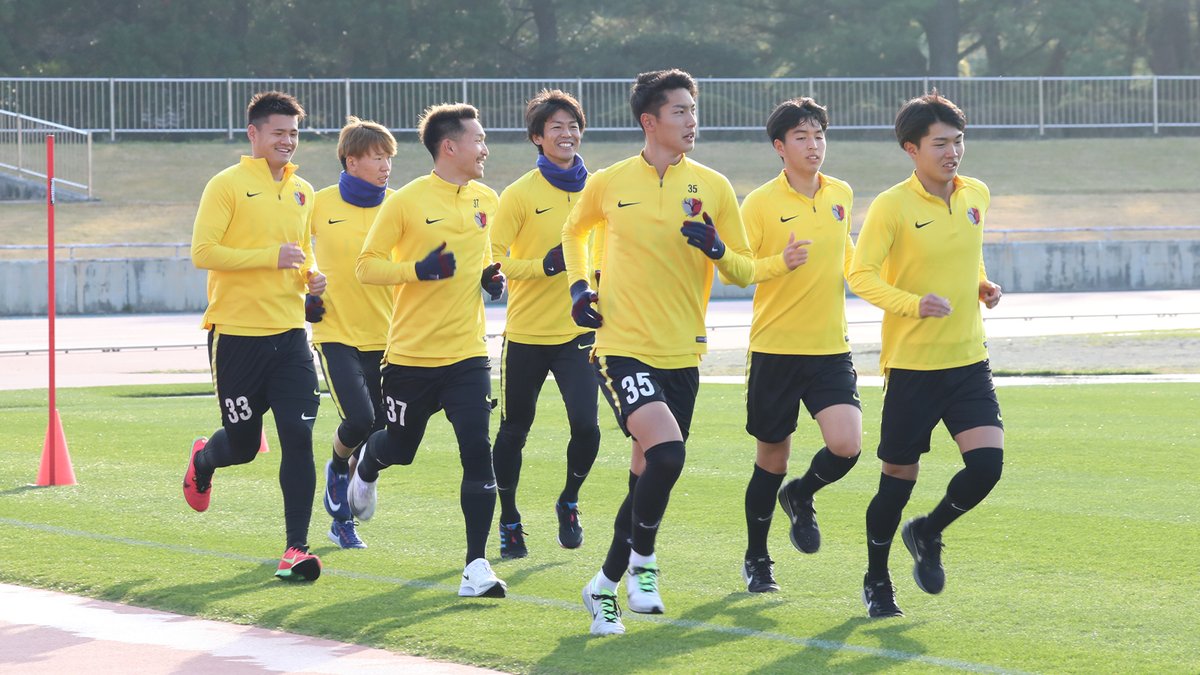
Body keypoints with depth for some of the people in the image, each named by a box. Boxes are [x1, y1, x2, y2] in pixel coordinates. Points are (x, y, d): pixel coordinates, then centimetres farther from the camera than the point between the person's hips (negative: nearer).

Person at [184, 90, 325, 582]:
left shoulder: (302, 192, 12)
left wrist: (312, 275, 5)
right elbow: (202, 253, -15)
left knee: (298, 439, -9)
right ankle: (202, 461, 43)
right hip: (236, 333, -4)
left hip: (288, 333, 4)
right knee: (242, 444, 6)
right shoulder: (227, 186, -7)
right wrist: (271, 257, -21)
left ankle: (296, 549, -7)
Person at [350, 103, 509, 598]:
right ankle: (366, 467, 53)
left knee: (477, 451, -13)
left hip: (466, 353, 3)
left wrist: (492, 277, 4)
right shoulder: (406, 202, -10)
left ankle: (477, 566, -10)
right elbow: (366, 266, -7)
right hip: (411, 351, -3)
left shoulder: (487, 200, 6)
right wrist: (421, 269, -21)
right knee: (399, 449, 14)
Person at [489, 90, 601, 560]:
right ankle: (509, 521, 23)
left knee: (585, 424, -13)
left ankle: (569, 503, 13)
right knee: (514, 431, 7)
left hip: (578, 330, 2)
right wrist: (546, 265, -21)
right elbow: (492, 258, -9)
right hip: (526, 331, -2)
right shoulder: (521, 194, -6)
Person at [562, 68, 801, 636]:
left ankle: (609, 583, 26)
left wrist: (717, 250, -15)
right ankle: (641, 559, -4)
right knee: (666, 453, -24)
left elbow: (745, 272, 6)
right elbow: (574, 232, 21)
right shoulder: (608, 184, 0)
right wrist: (578, 285, 5)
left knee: (647, 474, 9)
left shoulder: (713, 187, 2)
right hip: (622, 349, -3)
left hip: (681, 355, 3)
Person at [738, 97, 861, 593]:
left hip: (830, 348, 3)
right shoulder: (761, 204, -8)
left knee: (846, 445, -16)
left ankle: (801, 497, 17)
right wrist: (781, 263, -24)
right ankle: (756, 560, 25)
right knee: (771, 460, 5)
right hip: (776, 348, -3)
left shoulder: (841, 195, 7)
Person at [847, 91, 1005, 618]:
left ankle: (928, 534, 17)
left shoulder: (976, 196, 7)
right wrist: (914, 303, -28)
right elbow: (861, 276, -13)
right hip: (911, 362, -5)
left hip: (968, 358, 5)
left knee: (987, 461, -11)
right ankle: (876, 579, 23)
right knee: (899, 477, 3)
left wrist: (982, 286, 6)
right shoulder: (891, 206, -11)